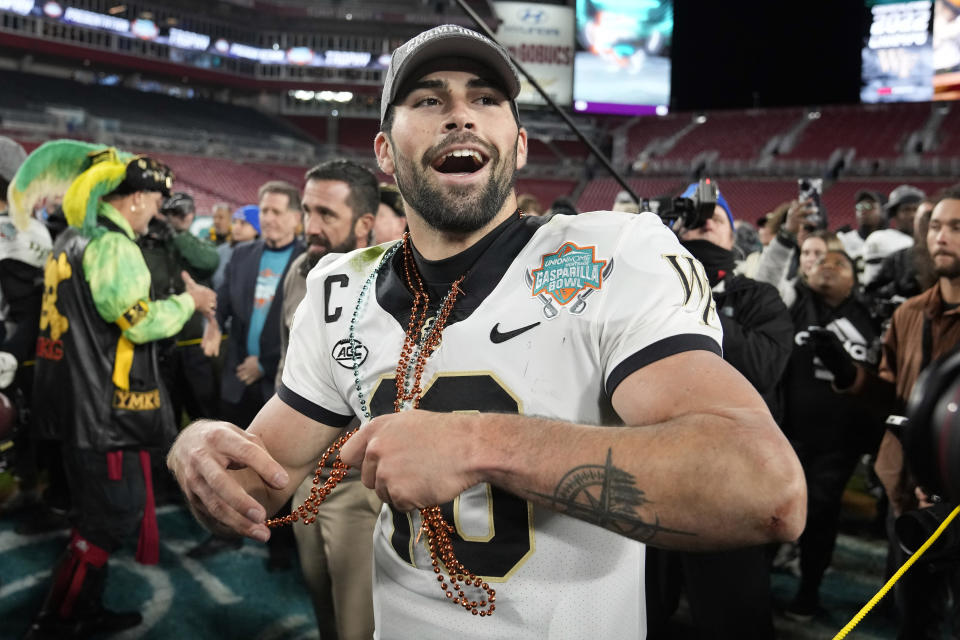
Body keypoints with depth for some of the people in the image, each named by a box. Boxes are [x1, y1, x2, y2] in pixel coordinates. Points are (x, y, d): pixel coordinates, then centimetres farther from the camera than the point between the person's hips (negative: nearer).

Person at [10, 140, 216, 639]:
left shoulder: (72, 238, 14)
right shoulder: (113, 244, -16)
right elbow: (141, 322, -21)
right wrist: (189, 301, -6)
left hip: (75, 399, 10)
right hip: (106, 408, -10)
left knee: (97, 512, 20)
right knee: (114, 514, 0)